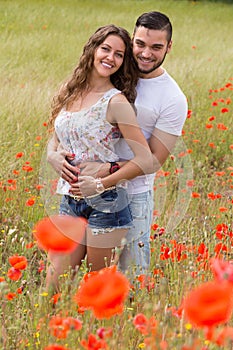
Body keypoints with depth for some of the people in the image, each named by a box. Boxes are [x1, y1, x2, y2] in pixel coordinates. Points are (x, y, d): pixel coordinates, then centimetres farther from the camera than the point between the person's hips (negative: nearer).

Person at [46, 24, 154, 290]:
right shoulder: (70, 93, 7)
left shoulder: (116, 101, -11)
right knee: (54, 284, 3)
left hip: (106, 202, -6)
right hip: (70, 200, 6)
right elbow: (54, 145, 19)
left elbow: (145, 160, -15)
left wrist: (100, 184, -17)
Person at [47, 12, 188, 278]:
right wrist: (53, 151, -14)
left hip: (133, 194, -4)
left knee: (133, 273, 5)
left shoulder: (173, 100, -11)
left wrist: (107, 169, -25)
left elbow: (154, 159, -12)